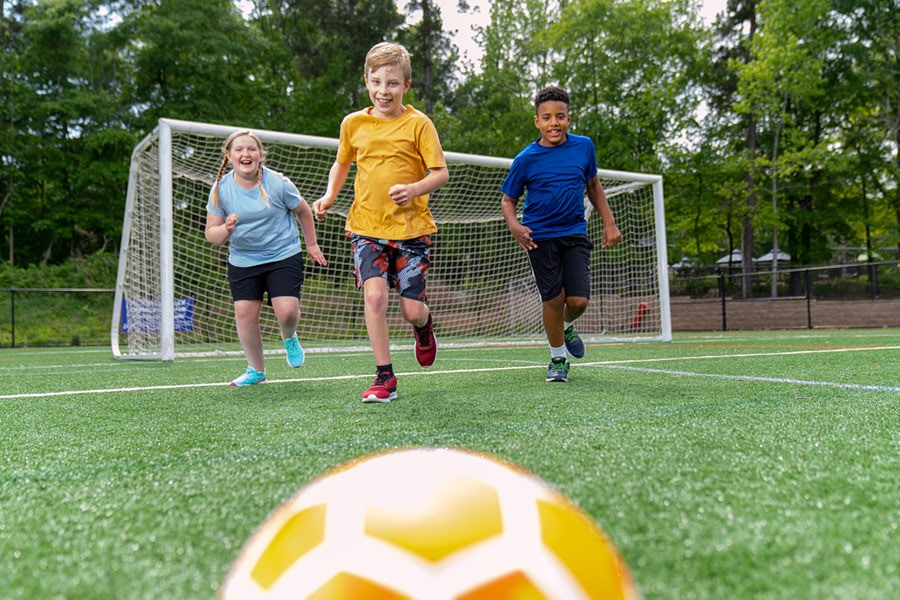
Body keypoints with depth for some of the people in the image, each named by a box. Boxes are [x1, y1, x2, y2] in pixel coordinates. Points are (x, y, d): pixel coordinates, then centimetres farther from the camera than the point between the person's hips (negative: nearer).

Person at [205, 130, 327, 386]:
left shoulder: (278, 183, -10)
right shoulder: (221, 189, -5)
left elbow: (303, 211, 6)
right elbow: (211, 233, -1)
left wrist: (311, 244, 14)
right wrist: (226, 230, -23)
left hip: (284, 256, -2)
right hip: (242, 261, 2)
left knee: (287, 310, -16)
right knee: (244, 312, -6)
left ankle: (289, 337, 23)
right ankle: (256, 371, 13)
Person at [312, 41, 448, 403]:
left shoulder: (418, 124, -3)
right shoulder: (353, 123, 6)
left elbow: (441, 173, -4)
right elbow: (342, 162, 23)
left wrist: (414, 189, -23)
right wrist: (329, 196, 7)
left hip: (412, 227, -2)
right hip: (366, 227, 2)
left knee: (411, 311, -2)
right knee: (374, 295, -18)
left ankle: (424, 326, 38)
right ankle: (384, 377, -5)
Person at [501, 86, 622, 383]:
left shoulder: (584, 146, 2)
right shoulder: (526, 159, -6)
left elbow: (593, 185, 17)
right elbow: (508, 199, 3)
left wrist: (609, 223, 12)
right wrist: (514, 225, -17)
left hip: (575, 235, 2)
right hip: (540, 237, -2)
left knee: (578, 300, -8)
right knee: (553, 299, -2)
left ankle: (567, 327, 30)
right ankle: (558, 358, 20)